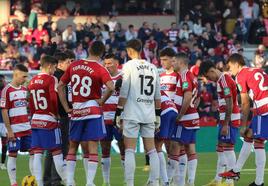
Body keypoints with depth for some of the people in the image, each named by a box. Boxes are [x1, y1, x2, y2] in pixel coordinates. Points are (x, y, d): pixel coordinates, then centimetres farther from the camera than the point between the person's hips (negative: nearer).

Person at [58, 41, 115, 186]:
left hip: (76, 112, 4)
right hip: (93, 111, -4)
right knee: (93, 147, -1)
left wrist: (66, 107, 10)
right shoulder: (100, 69, -9)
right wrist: (102, 101, -8)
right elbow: (111, 87, -25)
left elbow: (60, 86, 9)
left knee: (73, 146, 15)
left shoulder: (74, 66, 5)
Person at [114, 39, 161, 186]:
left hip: (132, 114, -5)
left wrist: (118, 112, -3)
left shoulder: (129, 65, -5)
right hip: (149, 114, 5)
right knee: (151, 149, 9)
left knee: (130, 150, -4)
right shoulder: (152, 67, 11)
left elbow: (124, 92, -8)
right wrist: (158, 114, 19)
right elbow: (157, 95, 13)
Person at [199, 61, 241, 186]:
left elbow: (230, 105, -20)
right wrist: (222, 123, 20)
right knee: (220, 150, 13)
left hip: (229, 119, -10)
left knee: (228, 148, -8)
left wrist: (226, 124, -21)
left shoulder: (224, 81, -15)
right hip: (225, 119, 10)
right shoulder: (221, 80, 16)